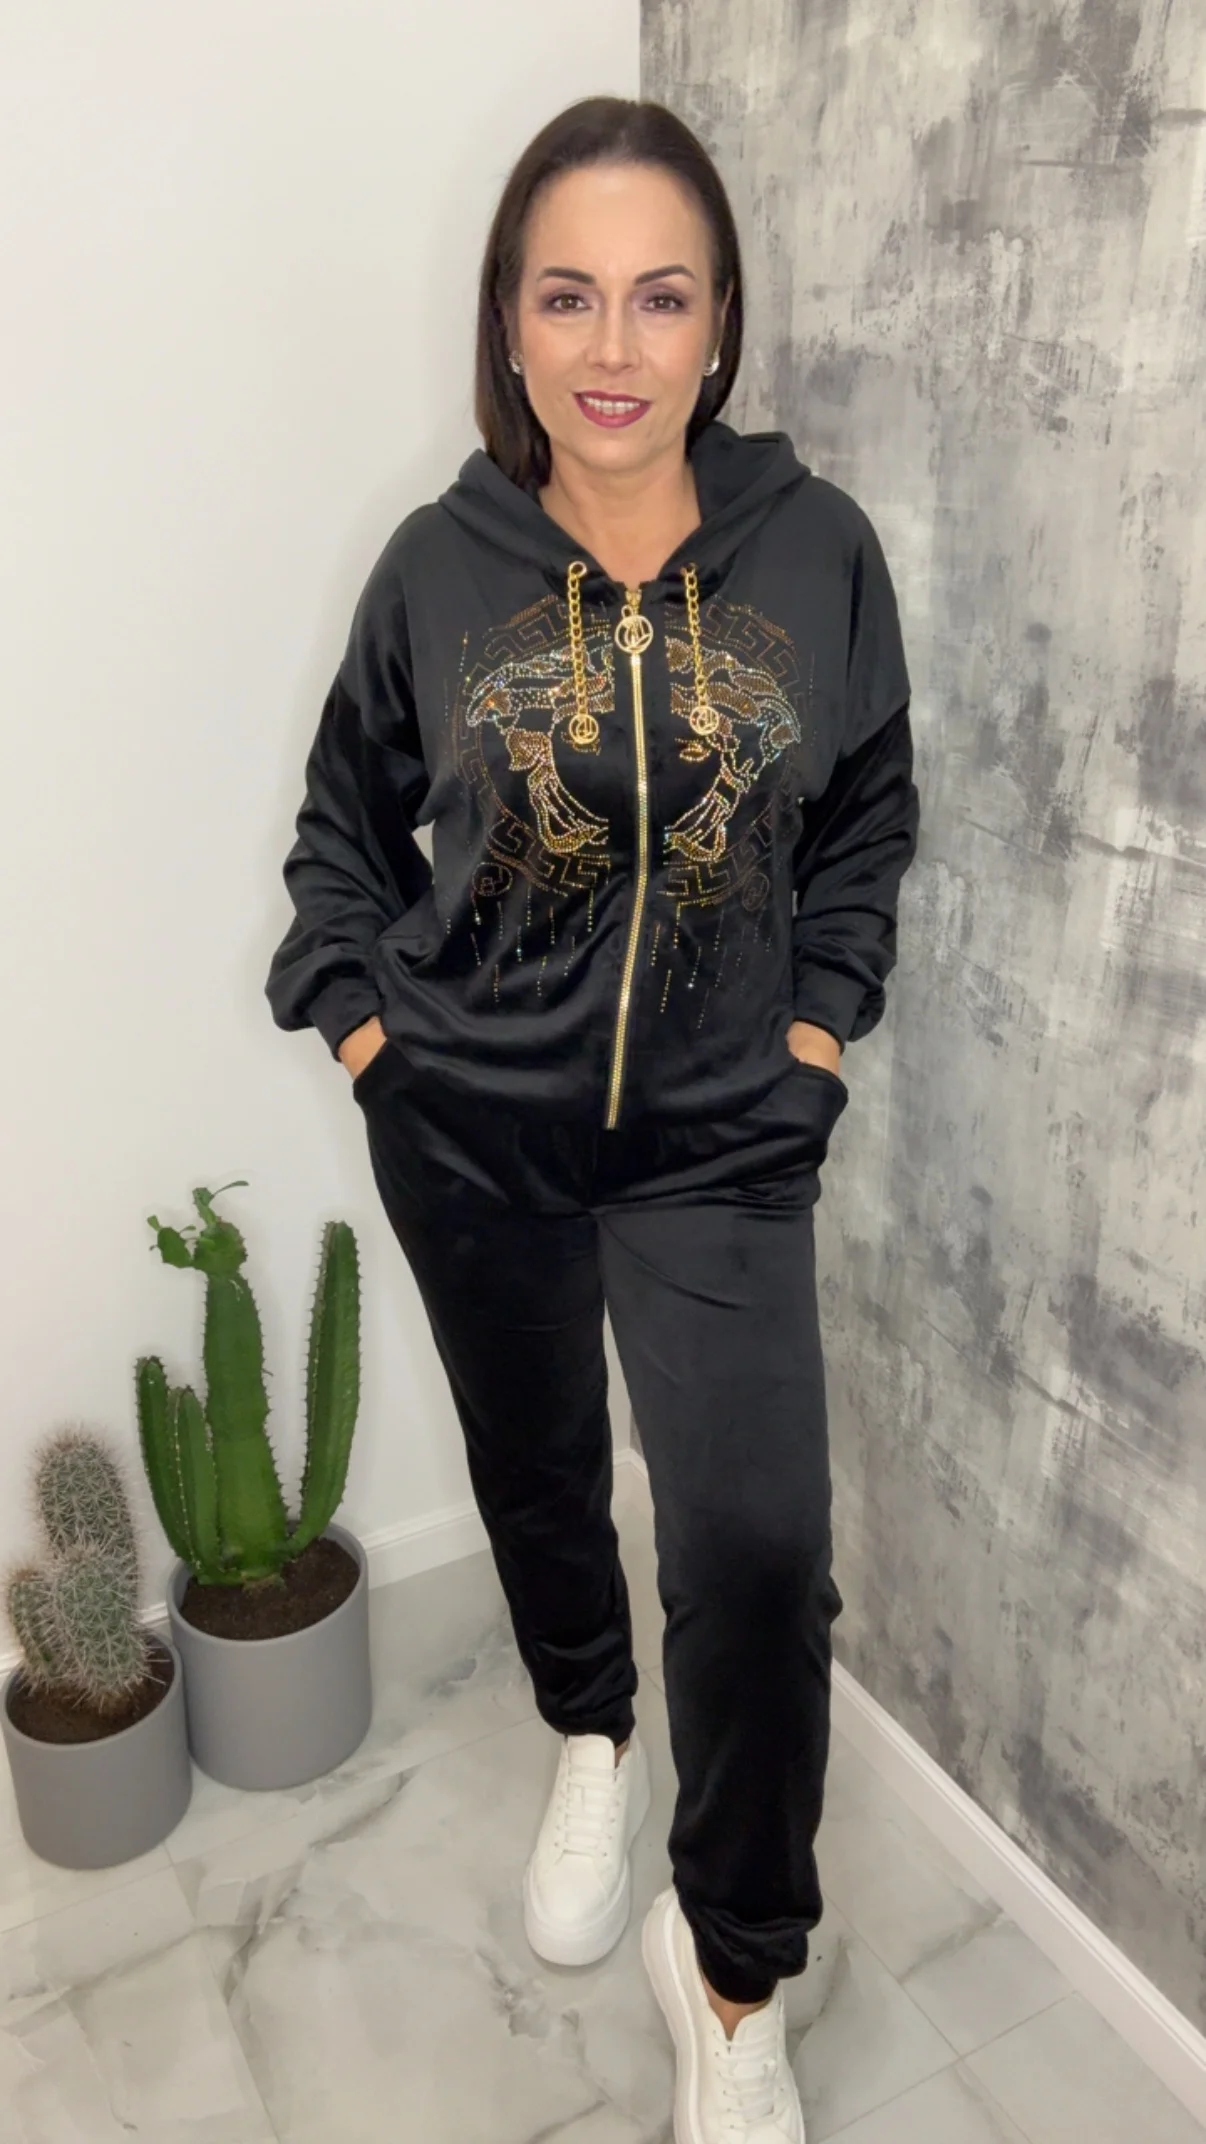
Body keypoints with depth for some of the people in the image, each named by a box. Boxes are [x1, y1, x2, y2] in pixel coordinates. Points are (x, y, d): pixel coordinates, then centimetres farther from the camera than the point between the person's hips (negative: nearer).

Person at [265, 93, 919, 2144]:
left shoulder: (817, 547, -5)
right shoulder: (438, 566, -4)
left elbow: (867, 823, 8)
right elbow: (343, 825, 9)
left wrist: (816, 1027, 0)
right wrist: (360, 1022, 0)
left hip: (723, 1145, -1)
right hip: (471, 1133, 2)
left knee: (759, 1551, -10)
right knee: (535, 1476, 19)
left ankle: (735, 1977, 19)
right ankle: (590, 1739, 52)